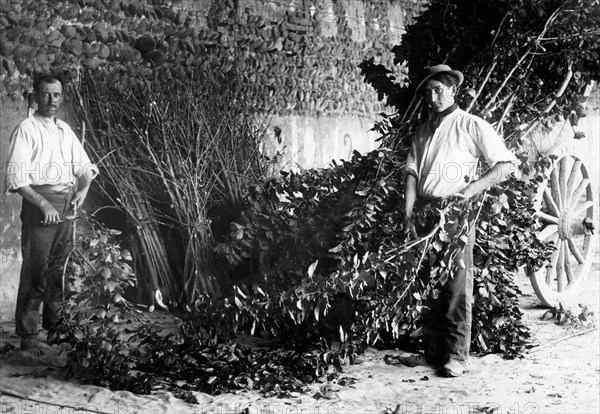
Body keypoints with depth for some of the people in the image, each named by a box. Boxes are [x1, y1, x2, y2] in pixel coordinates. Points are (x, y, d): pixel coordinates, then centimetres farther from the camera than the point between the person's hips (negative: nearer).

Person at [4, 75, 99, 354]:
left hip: (66, 207, 6)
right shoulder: (26, 129, -4)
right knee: (35, 271, -5)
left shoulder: (65, 130, 16)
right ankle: (28, 336, 3)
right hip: (39, 204, -6)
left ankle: (54, 328, 23)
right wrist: (44, 205, -20)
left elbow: (84, 166, 20)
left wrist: (83, 190, -1)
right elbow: (16, 177, -12)